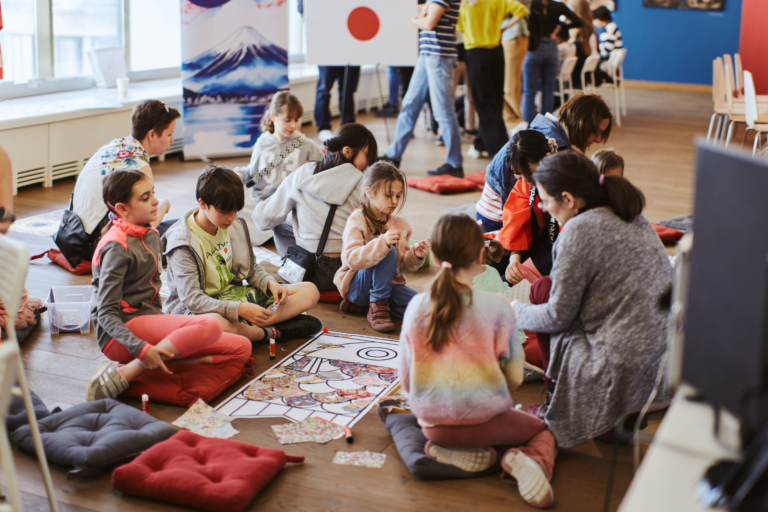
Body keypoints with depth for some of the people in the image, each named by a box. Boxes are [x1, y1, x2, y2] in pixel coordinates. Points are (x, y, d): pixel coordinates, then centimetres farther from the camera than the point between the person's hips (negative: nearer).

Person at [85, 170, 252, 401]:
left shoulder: (152, 235, 12)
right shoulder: (117, 246, -13)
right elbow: (106, 314, -18)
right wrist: (141, 349, -30)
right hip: (123, 332, -9)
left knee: (242, 348, -3)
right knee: (210, 326, -31)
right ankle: (124, 373, -28)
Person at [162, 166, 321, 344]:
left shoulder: (235, 226, 4)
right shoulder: (182, 243, -18)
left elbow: (252, 269, 16)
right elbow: (191, 299, -24)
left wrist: (270, 283, -8)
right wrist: (240, 309, -34)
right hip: (199, 309, -7)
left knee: (309, 291, -4)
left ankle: (248, 327, -24)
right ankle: (272, 332, -20)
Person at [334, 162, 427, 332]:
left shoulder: (400, 225, 6)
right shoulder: (357, 221, -13)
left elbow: (403, 265, 11)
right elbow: (352, 259, -28)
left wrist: (415, 256, -12)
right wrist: (382, 243, -40)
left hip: (390, 283, 7)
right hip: (357, 285, -7)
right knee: (389, 252, -30)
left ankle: (362, 305, 1)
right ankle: (377, 306, -18)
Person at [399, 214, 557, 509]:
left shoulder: (416, 307, -7)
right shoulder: (497, 308, -14)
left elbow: (406, 380, 1)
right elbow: (514, 377, -7)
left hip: (433, 422, 3)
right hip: (486, 421, -3)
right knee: (544, 433, 24)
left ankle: (451, 451, 5)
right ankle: (528, 461, -9)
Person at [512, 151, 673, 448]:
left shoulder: (580, 229, -17)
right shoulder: (631, 216, 9)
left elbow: (558, 316, -10)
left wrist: (516, 312, 11)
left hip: (626, 369, -9)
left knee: (542, 290, 6)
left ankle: (566, 406, 18)